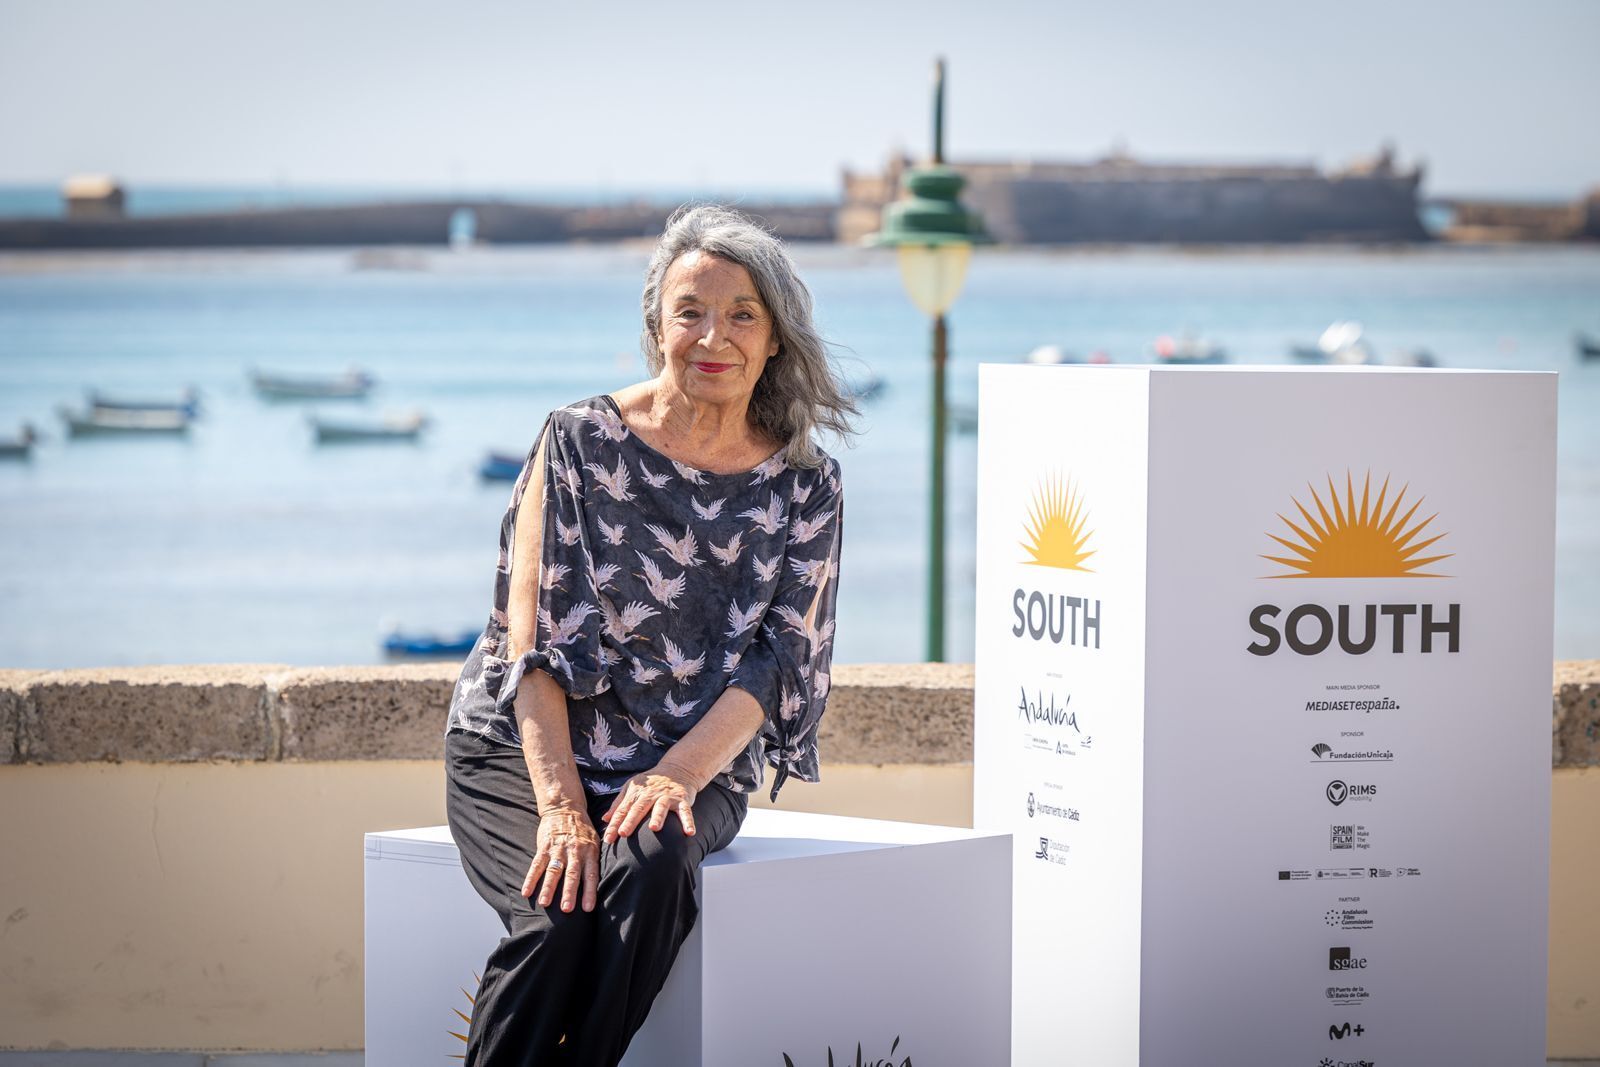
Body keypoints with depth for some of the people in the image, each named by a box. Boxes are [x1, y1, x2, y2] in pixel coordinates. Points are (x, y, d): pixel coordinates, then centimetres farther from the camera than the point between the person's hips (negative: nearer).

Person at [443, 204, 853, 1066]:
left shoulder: (805, 487, 4)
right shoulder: (580, 443, -3)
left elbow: (775, 660, -2)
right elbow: (537, 639, -8)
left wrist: (680, 773, -20)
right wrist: (559, 804, -19)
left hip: (693, 766, 2)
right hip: (526, 747, -1)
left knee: (651, 869, -34)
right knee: (563, 913, -32)